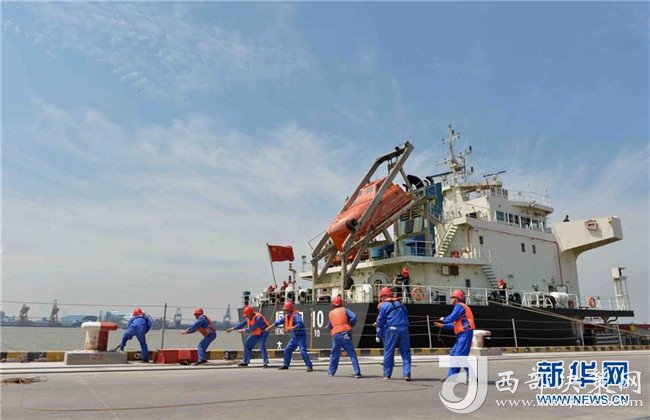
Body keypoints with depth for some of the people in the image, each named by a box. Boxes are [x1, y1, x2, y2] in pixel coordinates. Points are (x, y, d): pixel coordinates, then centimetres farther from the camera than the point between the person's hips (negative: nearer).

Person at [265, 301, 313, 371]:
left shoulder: (296, 315, -20)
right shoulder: (287, 316, 8)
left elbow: (299, 324, -34)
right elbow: (279, 321, 19)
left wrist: (291, 328, -37)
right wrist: (270, 327, 18)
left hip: (301, 336, -9)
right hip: (294, 337, 9)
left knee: (303, 351, -16)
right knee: (287, 350, 14)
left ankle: (309, 366, -11)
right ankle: (286, 365, 28)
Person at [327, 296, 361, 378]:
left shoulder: (331, 313, 17)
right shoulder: (345, 310, 9)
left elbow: (329, 327, 20)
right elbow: (354, 317, -5)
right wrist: (351, 325, 9)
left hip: (336, 335, 3)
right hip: (345, 333, -2)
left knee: (334, 354, 17)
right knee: (352, 354, 0)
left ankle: (331, 372, 19)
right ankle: (357, 372, -6)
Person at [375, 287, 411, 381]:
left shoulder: (384, 305, 2)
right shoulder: (400, 304, 20)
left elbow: (381, 321, -1)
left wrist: (378, 335, 5)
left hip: (391, 329, -4)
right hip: (404, 329, 4)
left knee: (388, 353, 5)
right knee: (405, 352, 6)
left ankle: (387, 375, 9)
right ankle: (407, 374, -2)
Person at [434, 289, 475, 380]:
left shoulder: (459, 306, -8)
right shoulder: (461, 307, 23)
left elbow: (451, 319, -17)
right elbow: (455, 324, 23)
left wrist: (443, 319, 4)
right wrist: (442, 325, 24)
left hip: (465, 334, -11)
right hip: (462, 335, 11)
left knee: (460, 356, -13)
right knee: (454, 354, 12)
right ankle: (451, 377, 17)